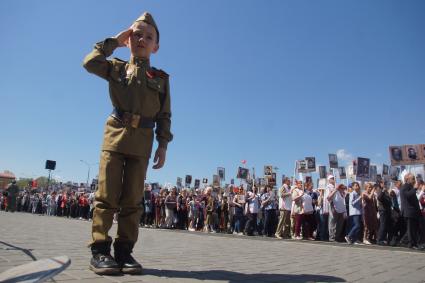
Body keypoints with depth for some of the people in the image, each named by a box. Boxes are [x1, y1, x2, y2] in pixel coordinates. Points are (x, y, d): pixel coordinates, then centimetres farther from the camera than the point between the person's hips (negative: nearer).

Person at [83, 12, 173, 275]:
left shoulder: (161, 78, 12)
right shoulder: (117, 68, 13)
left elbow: (164, 116, 10)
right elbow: (90, 62, -4)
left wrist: (163, 144, 1)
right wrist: (114, 41, 7)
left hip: (142, 142, 1)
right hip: (115, 135, 0)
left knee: (132, 199, 1)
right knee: (107, 195, -4)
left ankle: (124, 250, 8)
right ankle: (100, 250, 3)